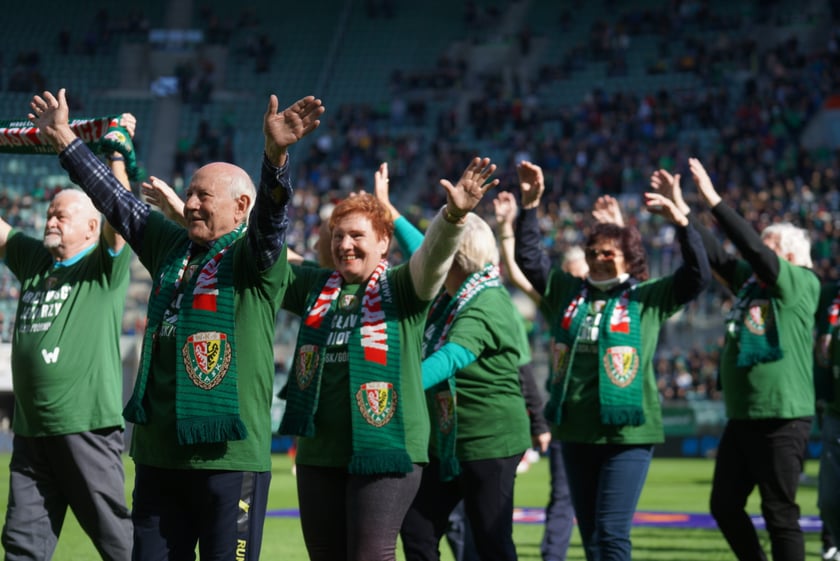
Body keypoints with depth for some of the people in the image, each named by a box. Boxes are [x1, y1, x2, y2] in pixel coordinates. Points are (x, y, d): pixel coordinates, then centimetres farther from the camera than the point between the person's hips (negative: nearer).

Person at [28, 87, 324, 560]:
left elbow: (272, 212, -23)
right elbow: (114, 199, 23)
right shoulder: (171, 246, 14)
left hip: (229, 455, -6)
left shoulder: (254, 256, -3)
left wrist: (276, 153, -41)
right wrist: (65, 140, 27)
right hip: (158, 454, 6)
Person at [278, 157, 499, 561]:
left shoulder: (401, 288, -2)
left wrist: (454, 215, -40)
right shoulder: (315, 287, 11)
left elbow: (434, 255, -19)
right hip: (318, 451, 5)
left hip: (385, 451, -5)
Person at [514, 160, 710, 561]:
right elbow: (528, 257, 14)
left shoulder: (648, 298, 0)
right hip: (575, 430, 5)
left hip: (627, 434, -5)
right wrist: (530, 205, 3)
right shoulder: (567, 292, 11)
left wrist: (679, 220, -20)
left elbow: (698, 275, -9)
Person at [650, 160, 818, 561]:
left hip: (782, 419, -8)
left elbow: (754, 249, -19)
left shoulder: (803, 285, -9)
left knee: (779, 513, -4)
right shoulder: (750, 281, 12)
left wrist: (714, 202, -20)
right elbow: (713, 253, 11)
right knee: (724, 506, 12)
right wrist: (680, 208, 4)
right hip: (741, 418, 8)